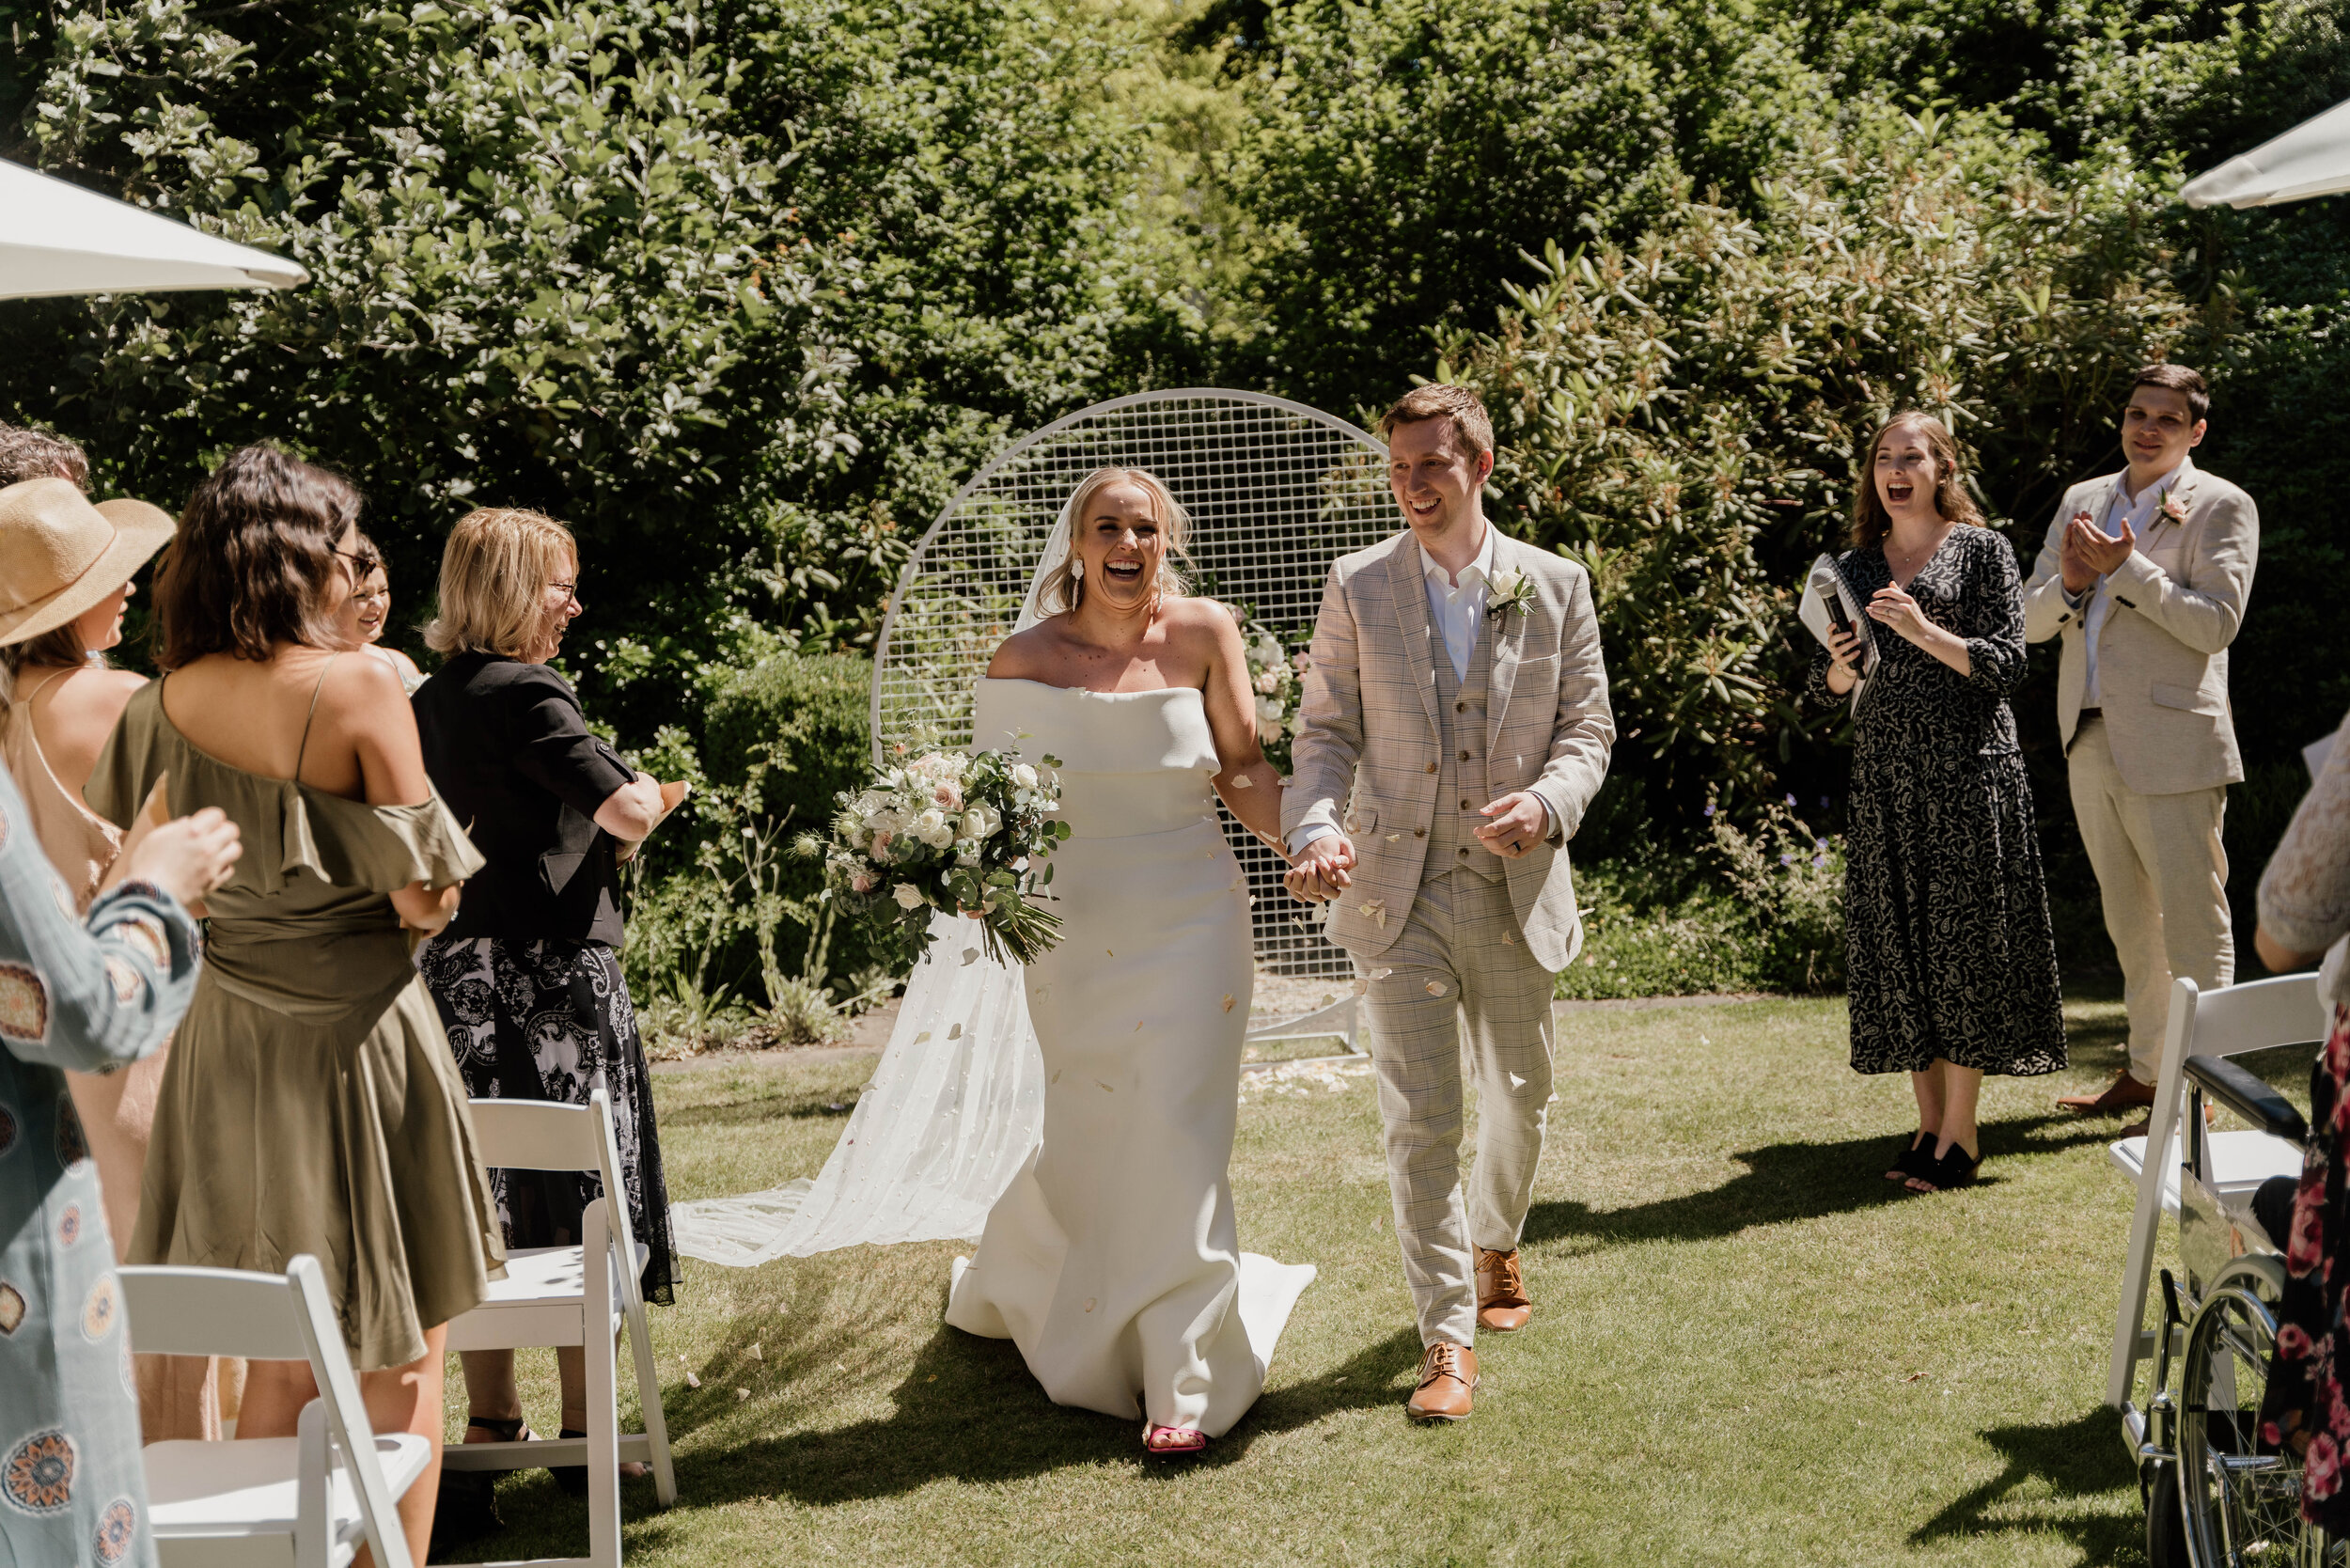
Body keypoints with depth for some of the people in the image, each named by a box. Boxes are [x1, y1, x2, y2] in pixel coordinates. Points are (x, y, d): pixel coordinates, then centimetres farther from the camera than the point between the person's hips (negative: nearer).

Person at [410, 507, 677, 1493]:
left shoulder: (428, 701, 11)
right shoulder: (527, 694, -14)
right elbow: (629, 812, -20)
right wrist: (642, 793, 2)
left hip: (455, 967, 8)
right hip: (552, 969, -8)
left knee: (483, 1197, 12)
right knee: (583, 1195, 1)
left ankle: (490, 1420, 21)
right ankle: (585, 1432, 6)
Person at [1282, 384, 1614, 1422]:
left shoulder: (1557, 587, 2)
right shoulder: (1357, 588, 0)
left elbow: (1587, 729, 3)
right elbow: (1325, 732, -1)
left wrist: (1546, 802, -18)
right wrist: (1314, 828, -20)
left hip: (1518, 894, 2)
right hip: (1397, 892, -2)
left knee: (1519, 1095, 18)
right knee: (1420, 1120, -4)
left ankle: (1494, 1246, 45)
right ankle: (1448, 1338, 4)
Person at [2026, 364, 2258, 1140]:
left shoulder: (2222, 507, -2)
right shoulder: (2082, 501, 14)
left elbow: (2216, 622, -14)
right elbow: (2030, 622, 10)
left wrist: (2126, 568, -17)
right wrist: (2070, 584, -10)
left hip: (2172, 741, -6)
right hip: (2092, 742, 6)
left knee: (2192, 918, -2)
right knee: (2129, 922, 15)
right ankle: (2146, 1069, 26)